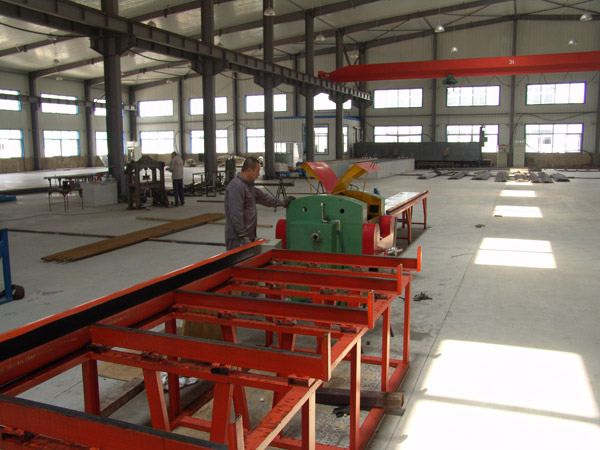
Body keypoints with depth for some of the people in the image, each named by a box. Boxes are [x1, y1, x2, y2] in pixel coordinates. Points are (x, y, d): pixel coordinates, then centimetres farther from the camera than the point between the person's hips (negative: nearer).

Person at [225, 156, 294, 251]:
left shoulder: (248, 185, 15)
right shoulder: (236, 186, -18)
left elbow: (262, 197, 29)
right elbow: (236, 214, -23)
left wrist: (282, 203, 35)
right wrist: (243, 235, -23)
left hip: (249, 235, 10)